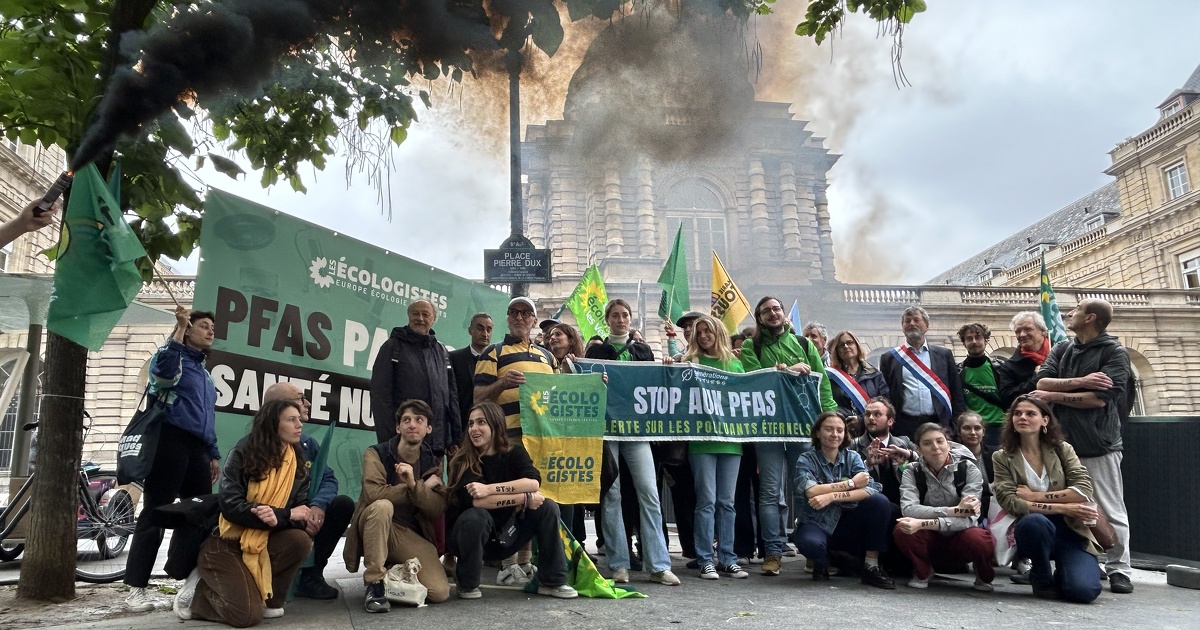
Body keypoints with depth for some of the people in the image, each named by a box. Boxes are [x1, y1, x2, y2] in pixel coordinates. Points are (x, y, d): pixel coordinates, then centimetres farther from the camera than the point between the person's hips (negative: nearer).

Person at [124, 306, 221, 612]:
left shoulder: (204, 372, 25)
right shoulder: (175, 357, 2)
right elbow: (163, 371, -24)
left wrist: (213, 454, 23)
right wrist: (179, 329, -20)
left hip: (197, 449, 8)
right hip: (170, 443, -7)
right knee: (155, 513, -6)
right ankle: (136, 587, -2)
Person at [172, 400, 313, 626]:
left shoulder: (298, 466, 2)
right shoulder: (243, 454, -11)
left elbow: (301, 515, -7)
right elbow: (230, 506, -21)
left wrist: (277, 518, -31)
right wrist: (286, 515, -22)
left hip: (263, 544, 5)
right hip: (226, 543, -5)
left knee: (300, 540, -27)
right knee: (248, 615, -23)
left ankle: (269, 600, -5)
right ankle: (198, 591, 6)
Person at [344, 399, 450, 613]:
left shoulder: (433, 462, 7)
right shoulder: (376, 454, -4)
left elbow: (438, 509, -6)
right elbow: (374, 493, -24)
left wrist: (414, 484, -25)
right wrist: (424, 488, -15)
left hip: (412, 535, 3)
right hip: (375, 528, -3)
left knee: (440, 592, -17)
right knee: (382, 506, -36)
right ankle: (375, 583, -22)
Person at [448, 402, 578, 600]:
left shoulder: (514, 452, -5)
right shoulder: (464, 461, -13)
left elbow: (534, 482, -24)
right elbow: (475, 500, -29)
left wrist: (489, 489, -33)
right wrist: (526, 498, -28)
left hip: (509, 534, 3)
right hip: (476, 538, -3)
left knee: (548, 508, -15)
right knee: (476, 517, -34)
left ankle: (553, 582, -7)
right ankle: (467, 584, -12)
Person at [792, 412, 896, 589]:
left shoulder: (852, 457, 2)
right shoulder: (807, 459, -5)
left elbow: (870, 490, -15)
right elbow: (812, 491, -24)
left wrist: (832, 496, -26)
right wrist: (851, 483, -16)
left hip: (847, 525, 3)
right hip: (817, 523, -3)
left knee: (880, 501, -21)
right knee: (809, 542, -37)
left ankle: (871, 567, -9)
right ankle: (821, 563, 2)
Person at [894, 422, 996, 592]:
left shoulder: (968, 469, -11)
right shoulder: (912, 471, -7)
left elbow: (969, 517, -24)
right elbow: (908, 509, -25)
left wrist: (923, 523, -37)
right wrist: (954, 510, -34)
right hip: (930, 541, 1)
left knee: (980, 540, -35)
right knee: (902, 529, -31)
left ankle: (983, 575, 2)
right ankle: (922, 571, 0)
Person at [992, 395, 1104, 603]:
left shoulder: (1062, 449, 7)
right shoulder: (1002, 457, 1)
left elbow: (1084, 489, -8)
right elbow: (1010, 503, -12)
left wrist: (1034, 496, -13)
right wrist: (1063, 508, -17)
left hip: (1069, 529, 1)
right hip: (1033, 531, -1)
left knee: (1083, 590, -24)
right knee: (1034, 521, -37)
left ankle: (1061, 573, 16)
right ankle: (1042, 578, -7)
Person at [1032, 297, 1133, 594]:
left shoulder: (1114, 352, -4)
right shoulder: (1061, 350, 12)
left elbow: (1099, 398, -14)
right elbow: (1042, 383, -2)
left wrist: (1054, 395, -8)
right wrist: (1081, 382, -15)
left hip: (1099, 445, -5)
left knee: (1111, 511, 2)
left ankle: (1119, 570, 10)